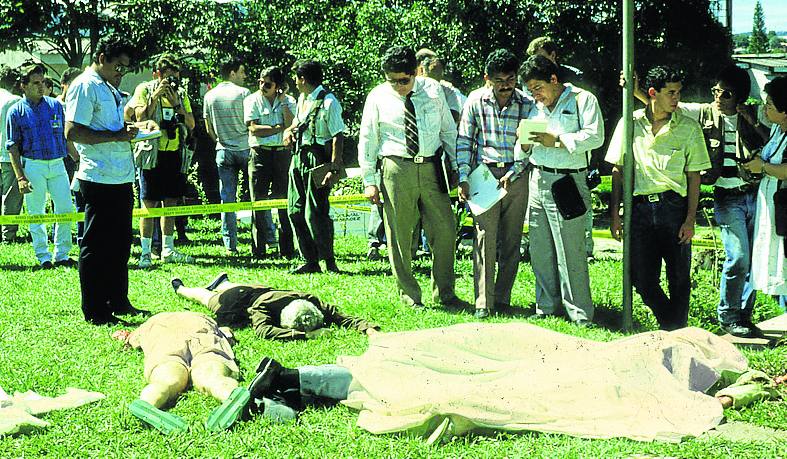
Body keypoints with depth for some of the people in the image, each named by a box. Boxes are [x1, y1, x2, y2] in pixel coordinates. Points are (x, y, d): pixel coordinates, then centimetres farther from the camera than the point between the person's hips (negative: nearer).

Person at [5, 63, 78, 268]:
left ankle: (61, 255, 12)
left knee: (66, 209, 1)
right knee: (36, 214, 2)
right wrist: (20, 177, -8)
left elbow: (66, 136, 15)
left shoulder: (56, 106, 8)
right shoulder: (16, 111, 0)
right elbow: (13, 146, 0)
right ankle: (43, 257, 10)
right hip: (33, 165, -3)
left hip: (58, 164, 3)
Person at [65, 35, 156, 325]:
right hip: (99, 179, -10)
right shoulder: (85, 86, -11)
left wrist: (137, 126, 15)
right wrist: (117, 135, -20)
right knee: (96, 246, -3)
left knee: (120, 243, 17)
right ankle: (95, 312, 3)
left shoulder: (110, 89, 19)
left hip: (121, 178, 10)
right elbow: (73, 132, -20)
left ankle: (117, 301, 27)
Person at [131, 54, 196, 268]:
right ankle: (145, 253, -3)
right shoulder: (144, 90, -1)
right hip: (152, 153, -5)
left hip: (175, 154, 5)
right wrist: (156, 95, -16)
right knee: (149, 204, -5)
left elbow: (191, 124, 5)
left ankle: (168, 250, 17)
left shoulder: (181, 93, 12)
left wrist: (176, 103, -7)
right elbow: (141, 118, -13)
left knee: (171, 202, 9)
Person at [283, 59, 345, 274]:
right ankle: (310, 261, 14)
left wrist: (334, 169, -21)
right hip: (299, 157, 9)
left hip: (317, 159, -9)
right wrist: (290, 130, 12)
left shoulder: (328, 102, -12)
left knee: (315, 213, -9)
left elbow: (338, 136, -15)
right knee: (295, 210, 7)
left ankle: (329, 261, 4)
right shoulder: (302, 99, 14)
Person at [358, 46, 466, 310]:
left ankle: (444, 293, 19)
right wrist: (369, 181, 0)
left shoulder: (433, 90, 6)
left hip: (432, 168, 2)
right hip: (396, 169, -2)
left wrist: (456, 167, 12)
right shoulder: (378, 97, 1)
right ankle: (409, 296, 14)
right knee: (400, 236, 1)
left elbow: (449, 130, 15)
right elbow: (367, 140, 5)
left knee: (445, 231, 3)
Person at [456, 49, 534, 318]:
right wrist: (463, 179, -4)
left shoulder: (527, 104, 0)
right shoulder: (476, 101, 0)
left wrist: (514, 172, -9)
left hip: (516, 177, 1)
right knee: (484, 238, -7)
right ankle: (483, 302, -5)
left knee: (511, 240, 5)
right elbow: (464, 140, 3)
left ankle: (503, 298, 15)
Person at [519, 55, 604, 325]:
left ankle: (580, 313, -3)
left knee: (570, 252, -8)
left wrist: (557, 140, -16)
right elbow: (526, 149, 25)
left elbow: (595, 137, -13)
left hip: (567, 181, -7)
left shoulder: (582, 99, 0)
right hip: (538, 179, 7)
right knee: (540, 250, 8)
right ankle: (547, 306, 19)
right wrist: (525, 140, 1)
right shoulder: (537, 107, 20)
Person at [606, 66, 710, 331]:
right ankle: (669, 326, 21)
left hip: (674, 207, -1)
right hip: (640, 207, 1)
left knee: (679, 278, 3)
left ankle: (677, 331, 19)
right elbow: (618, 170, 11)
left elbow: (694, 176, 4)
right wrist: (614, 214, 6)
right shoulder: (630, 124, 6)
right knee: (642, 278, 1)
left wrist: (690, 219, -3)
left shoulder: (689, 127, 4)